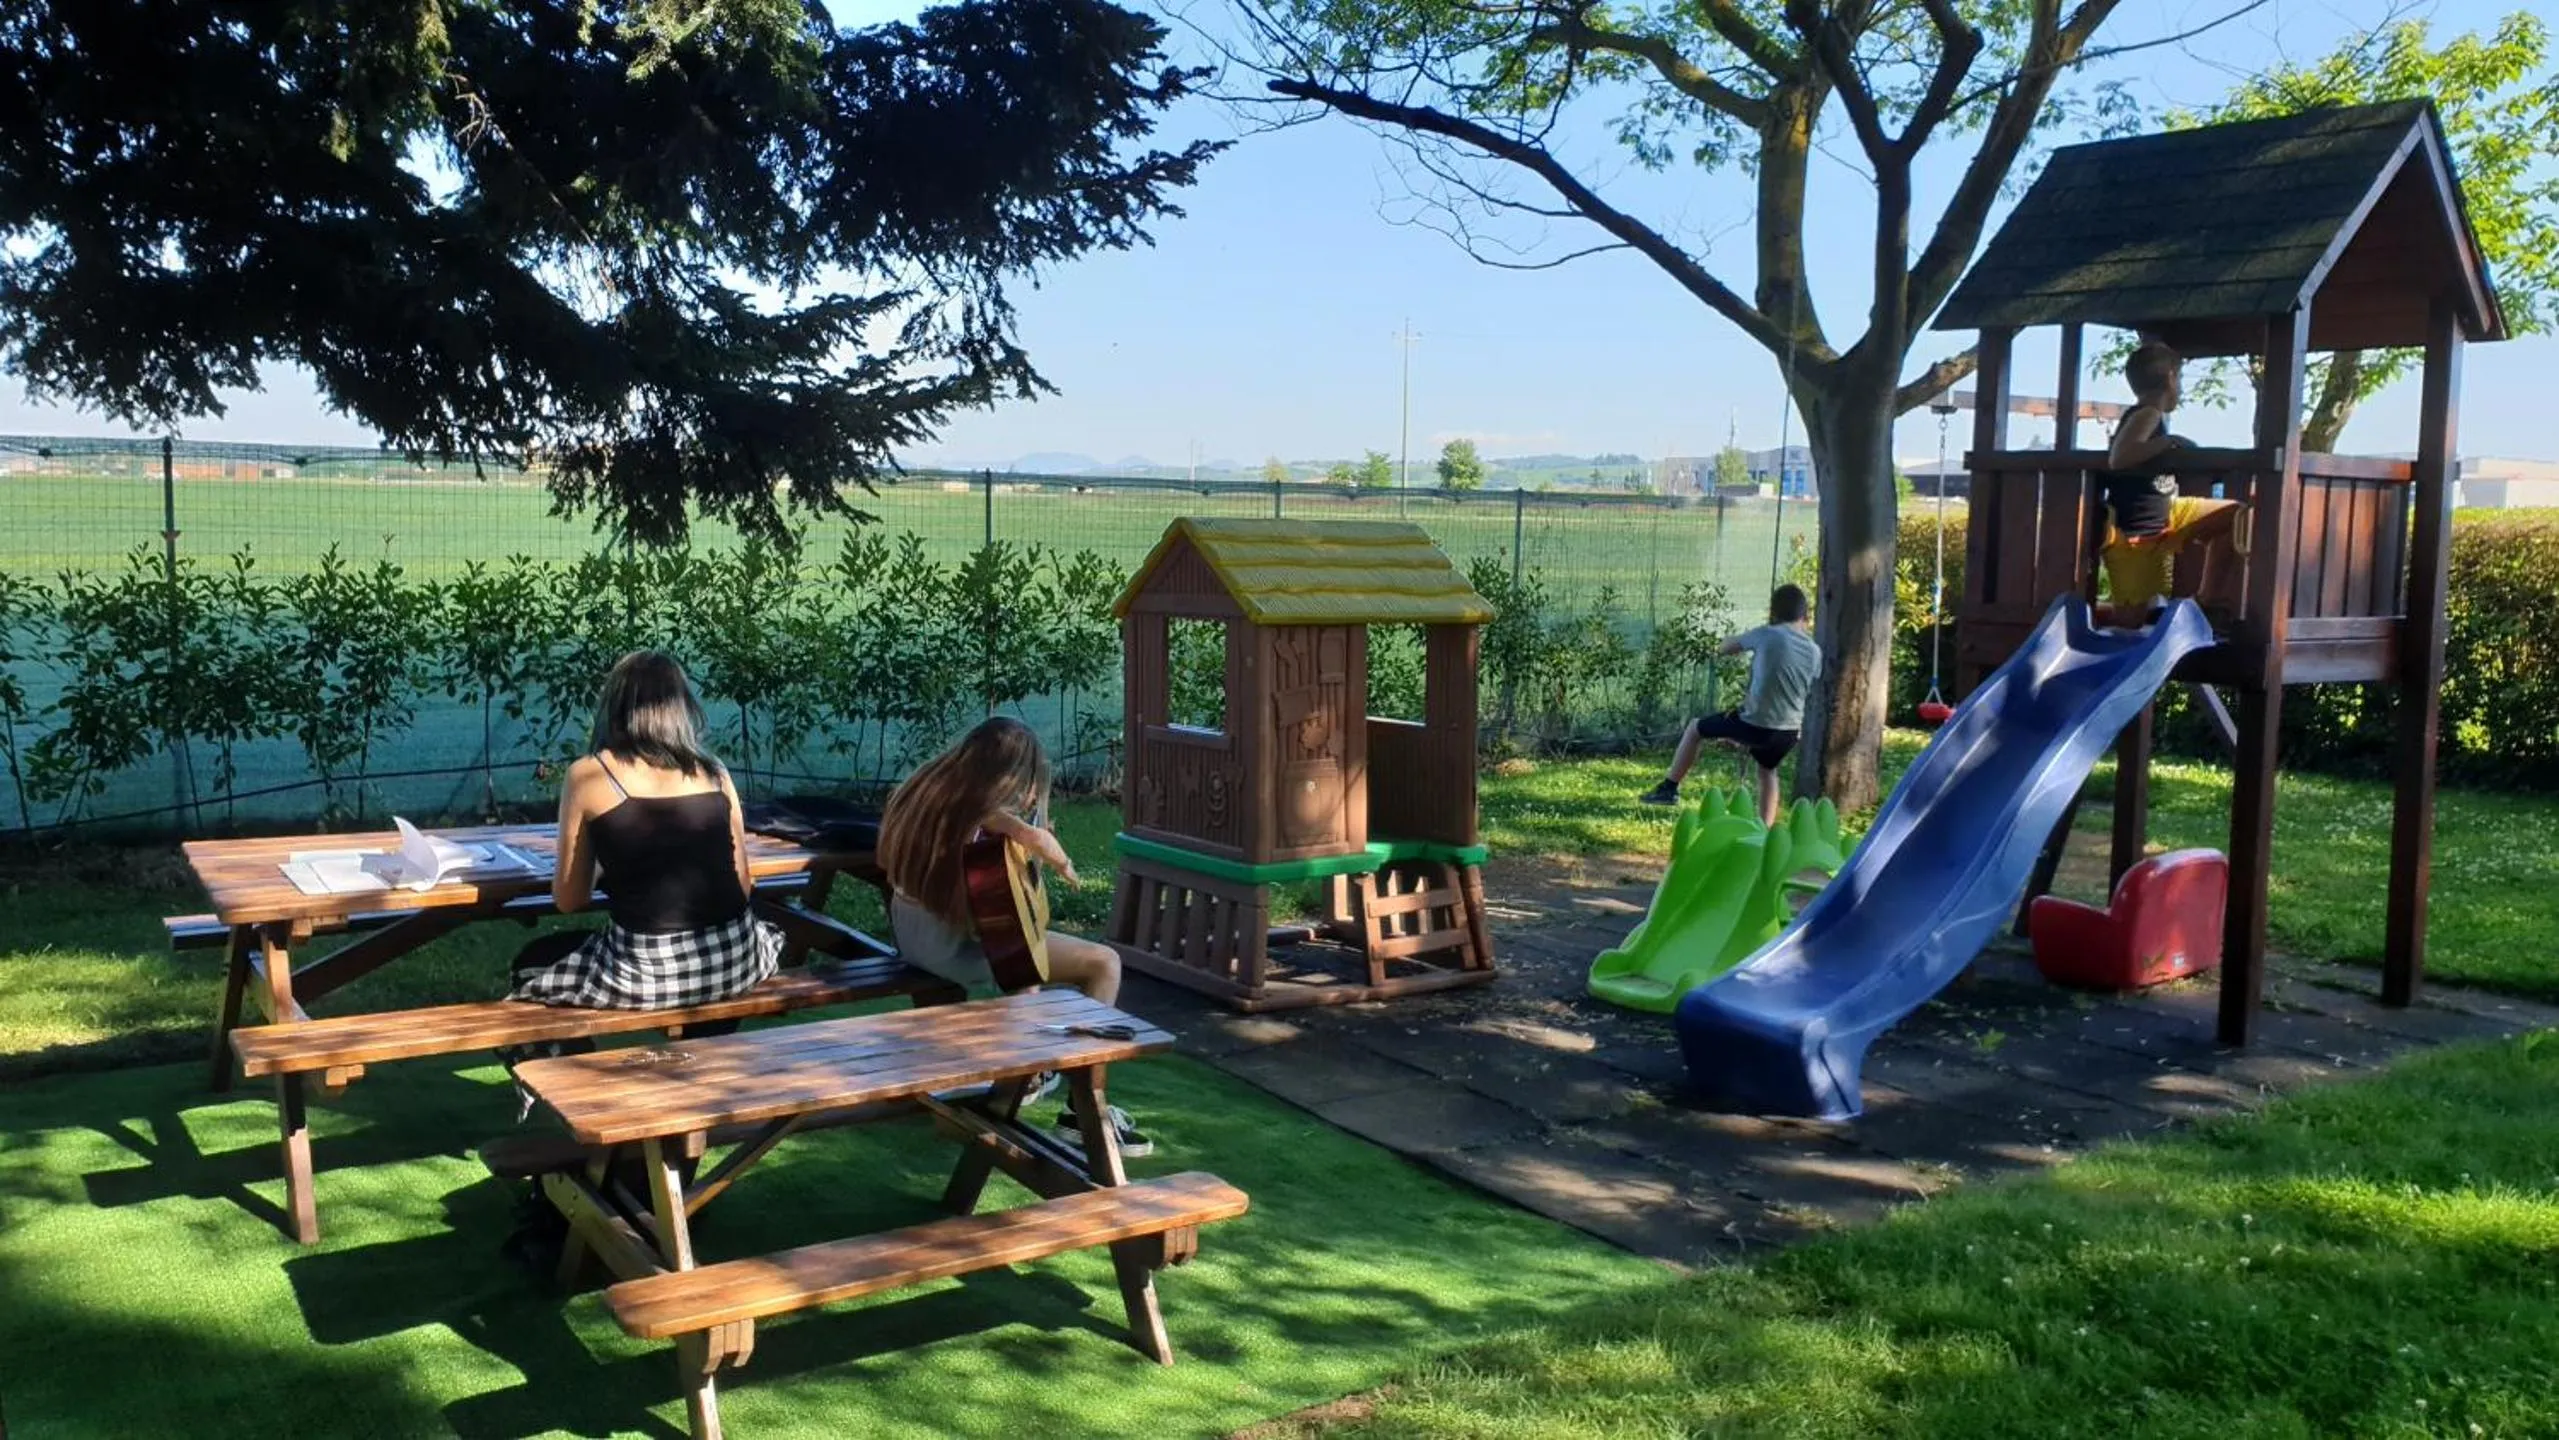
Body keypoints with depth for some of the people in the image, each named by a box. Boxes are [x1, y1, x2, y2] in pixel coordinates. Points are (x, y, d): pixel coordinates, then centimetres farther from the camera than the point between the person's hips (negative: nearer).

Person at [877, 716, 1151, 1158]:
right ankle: (1084, 1109, -5)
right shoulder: (977, 811, -21)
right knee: (1104, 963, -6)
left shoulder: (925, 787, 5)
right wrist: (1064, 864, -13)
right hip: (953, 946, -10)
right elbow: (1039, 841, -37)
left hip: (910, 934, 10)